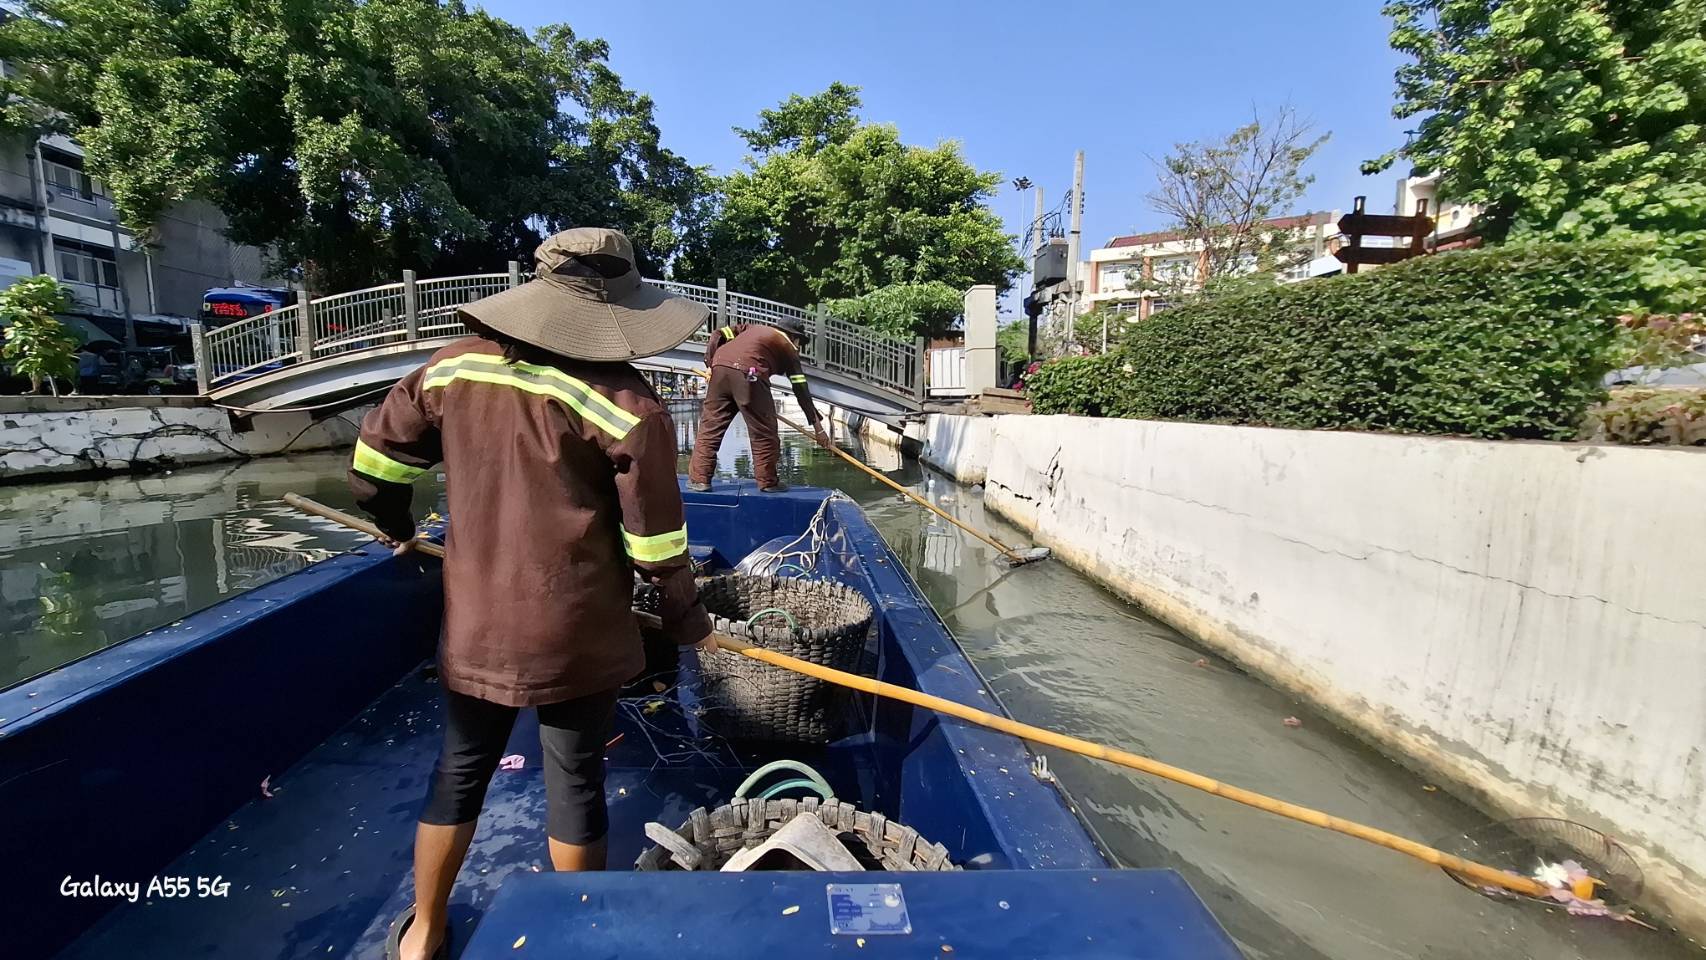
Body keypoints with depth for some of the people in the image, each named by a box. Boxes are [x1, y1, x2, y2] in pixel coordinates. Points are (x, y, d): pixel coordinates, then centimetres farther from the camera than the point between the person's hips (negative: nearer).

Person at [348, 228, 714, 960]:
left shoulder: (455, 367, -1)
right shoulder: (628, 405, -16)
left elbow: (374, 461, 8)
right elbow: (656, 542, -12)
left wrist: (397, 528, 28)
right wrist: (685, 618, 4)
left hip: (475, 624, 4)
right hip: (579, 635, -4)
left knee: (460, 771, 22)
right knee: (575, 781, 14)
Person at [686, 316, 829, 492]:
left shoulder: (754, 327, 33)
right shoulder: (788, 347, 20)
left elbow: (718, 334, 21)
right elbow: (801, 390, 17)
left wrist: (710, 362, 22)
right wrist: (818, 425, 18)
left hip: (720, 365, 5)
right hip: (748, 373, -5)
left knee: (710, 425, 9)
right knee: (763, 431, 8)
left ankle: (699, 478, 9)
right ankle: (768, 481, 15)